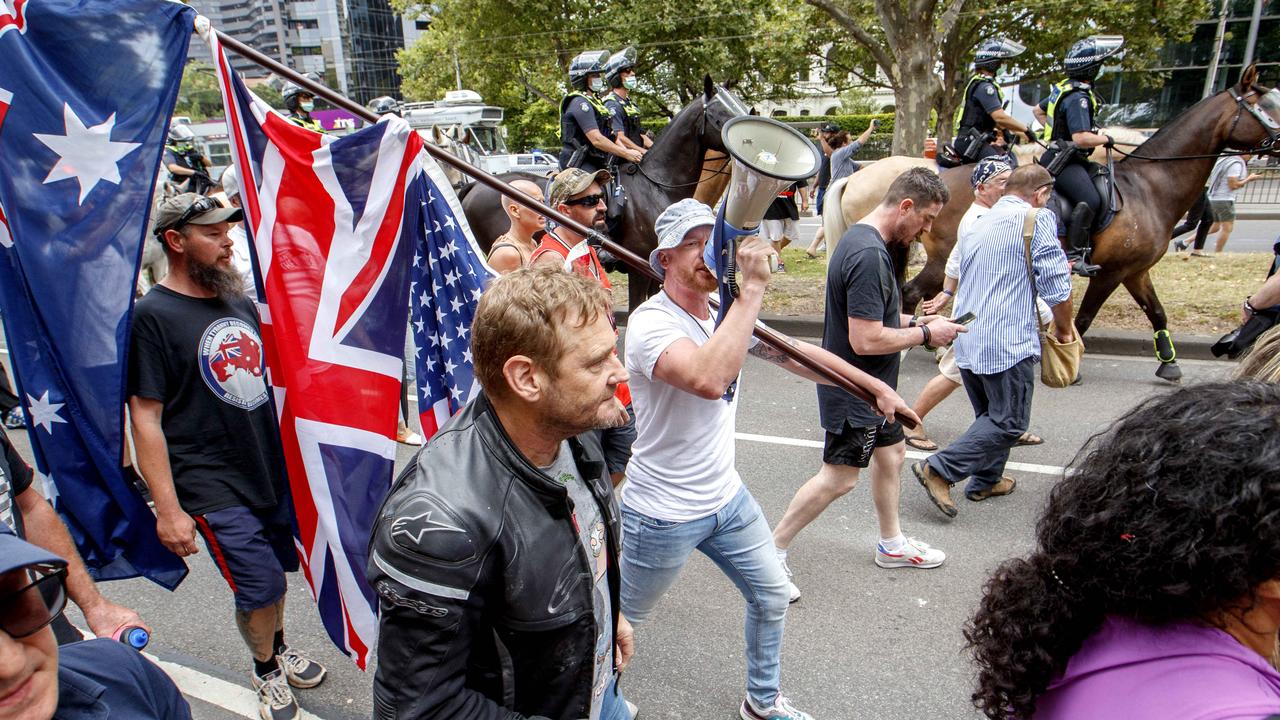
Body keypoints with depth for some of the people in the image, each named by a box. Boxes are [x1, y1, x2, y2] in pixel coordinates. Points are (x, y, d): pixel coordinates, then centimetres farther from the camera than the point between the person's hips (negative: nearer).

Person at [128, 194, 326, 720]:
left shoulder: (240, 302, 9)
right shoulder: (153, 316, -12)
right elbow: (145, 419, -13)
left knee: (275, 573, 18)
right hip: (214, 488, -6)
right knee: (260, 587, 0)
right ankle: (267, 674, 27)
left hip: (273, 469, 6)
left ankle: (279, 647, 43)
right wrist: (167, 508, -16)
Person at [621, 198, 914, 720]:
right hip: (664, 515, -7)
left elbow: (797, 354, 11)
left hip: (727, 496, 8)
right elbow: (709, 379, -44)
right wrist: (753, 288, -39)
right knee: (619, 619, 12)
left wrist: (877, 387, 13)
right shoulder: (651, 322, -25)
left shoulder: (728, 312, 1)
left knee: (771, 597, 19)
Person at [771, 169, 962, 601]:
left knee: (891, 454, 21)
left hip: (872, 387, 11)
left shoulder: (862, 239, 8)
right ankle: (772, 552, 11)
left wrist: (913, 320, 8)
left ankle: (892, 545, 39)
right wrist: (924, 334, -15)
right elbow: (866, 340, -29)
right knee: (838, 479, -2)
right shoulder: (869, 256, -26)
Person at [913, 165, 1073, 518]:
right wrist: (1063, 329, 8)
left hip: (968, 339, 8)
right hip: (1008, 341, -8)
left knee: (990, 415, 22)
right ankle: (939, 469, -9)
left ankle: (986, 481, 29)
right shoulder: (1037, 218, -7)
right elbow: (1057, 286, -10)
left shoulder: (981, 222, 17)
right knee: (1010, 422, 0)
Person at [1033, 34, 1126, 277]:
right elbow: (1082, 138, -27)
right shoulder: (1078, 97, -19)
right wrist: (1105, 139, -10)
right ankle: (1075, 255, -26)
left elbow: (1037, 111, 29)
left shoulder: (1064, 88, 13)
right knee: (1090, 201, -26)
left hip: (1059, 154, 11)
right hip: (1065, 162, -11)